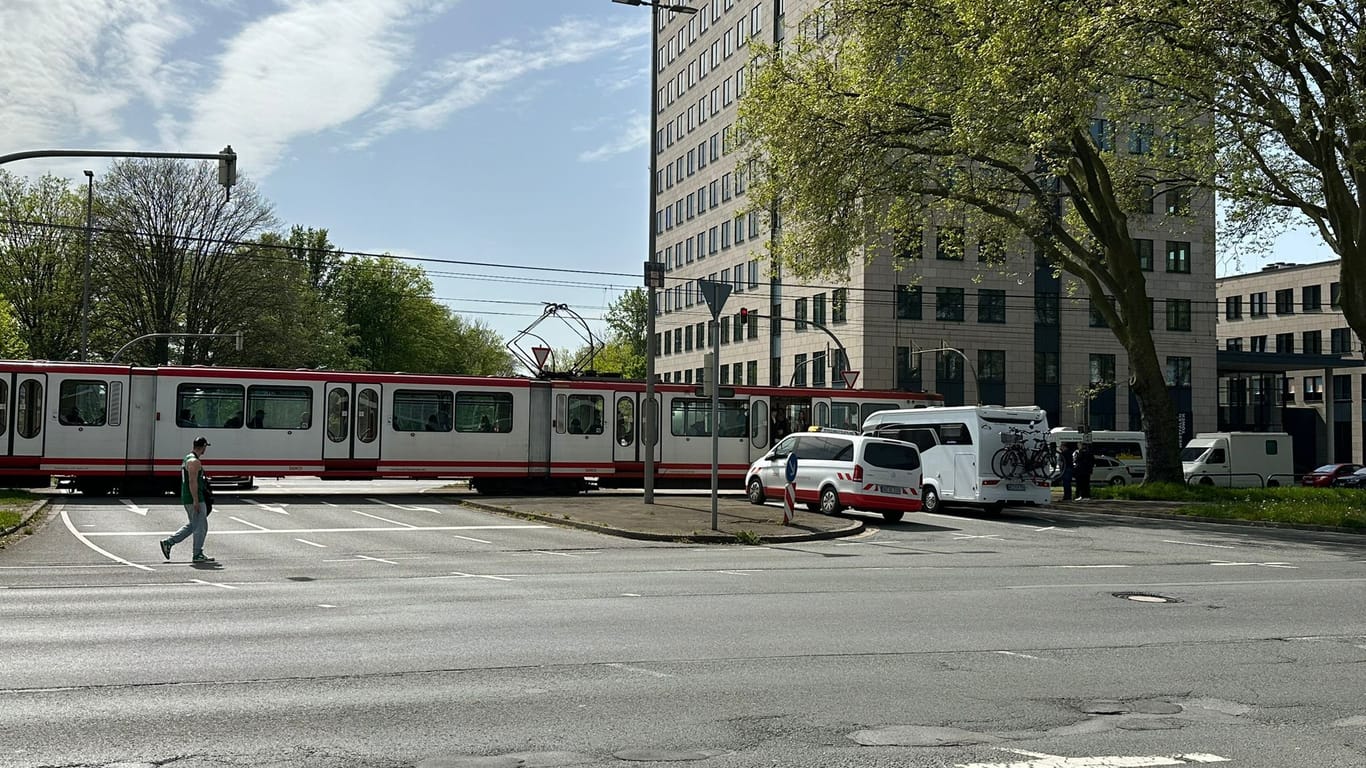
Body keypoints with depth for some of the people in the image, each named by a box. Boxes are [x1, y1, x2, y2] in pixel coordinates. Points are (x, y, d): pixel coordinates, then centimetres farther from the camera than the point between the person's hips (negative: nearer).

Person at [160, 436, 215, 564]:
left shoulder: (187, 458, 16)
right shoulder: (194, 461, -17)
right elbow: (192, 482, -23)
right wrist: (196, 501, -23)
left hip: (187, 498, 10)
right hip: (194, 499, -10)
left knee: (192, 525, 18)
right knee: (201, 526, -2)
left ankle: (168, 542, 15)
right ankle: (198, 555, 3)